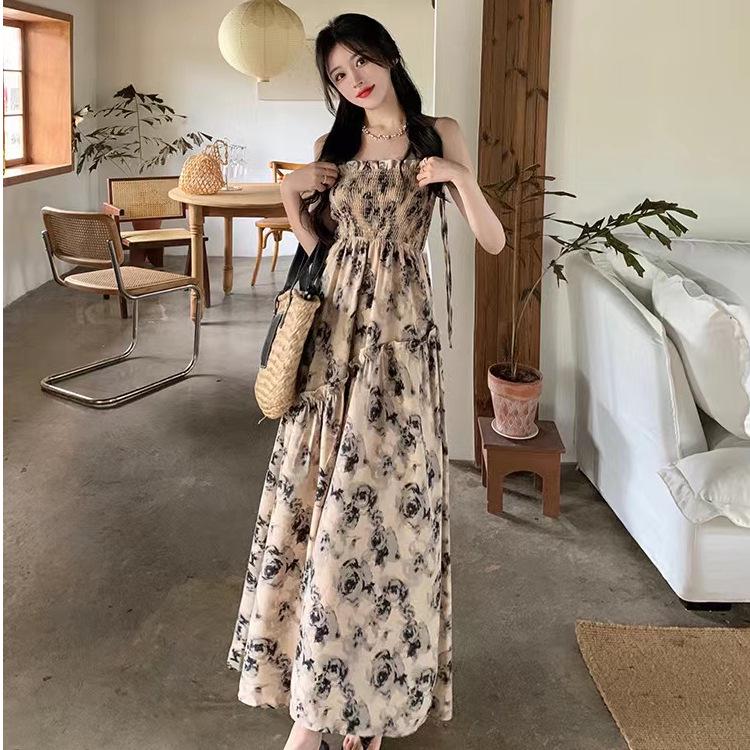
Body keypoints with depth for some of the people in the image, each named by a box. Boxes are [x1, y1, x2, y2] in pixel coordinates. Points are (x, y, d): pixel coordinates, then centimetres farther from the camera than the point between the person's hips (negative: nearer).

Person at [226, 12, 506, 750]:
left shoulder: (439, 133, 3)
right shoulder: (332, 146, 11)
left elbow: (493, 241, -1)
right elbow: (317, 244, 15)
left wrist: (460, 177, -16)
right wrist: (290, 196, 0)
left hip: (399, 329, -3)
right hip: (334, 327, 3)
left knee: (381, 501, -2)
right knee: (320, 496, 3)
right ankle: (315, 691, 17)